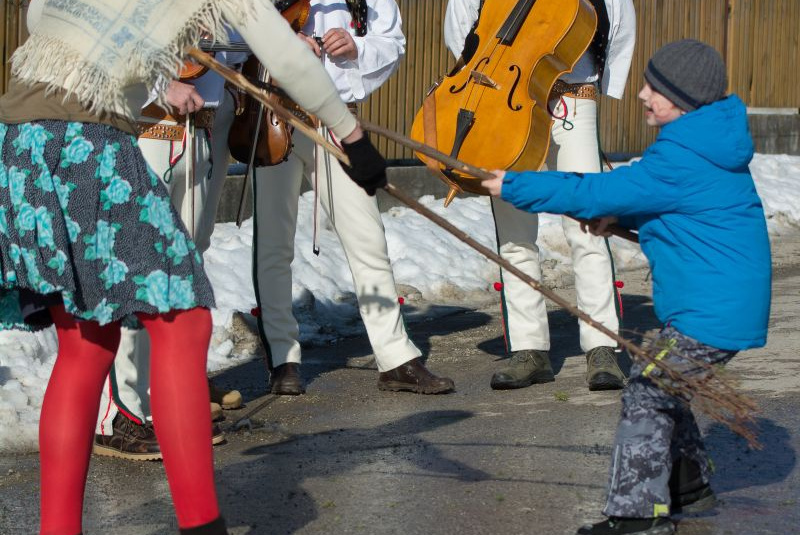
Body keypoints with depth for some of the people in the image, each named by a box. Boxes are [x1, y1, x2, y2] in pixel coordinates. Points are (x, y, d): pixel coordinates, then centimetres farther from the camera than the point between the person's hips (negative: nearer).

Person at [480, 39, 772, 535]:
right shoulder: (703, 144, 9)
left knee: (647, 394, -8)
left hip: (713, 311, -11)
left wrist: (516, 186, -14)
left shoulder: (681, 160, -23)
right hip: (729, 302, 11)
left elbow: (598, 193, -21)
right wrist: (620, 213, 6)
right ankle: (690, 484, 36)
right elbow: (650, 193, 25)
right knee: (663, 385, 23)